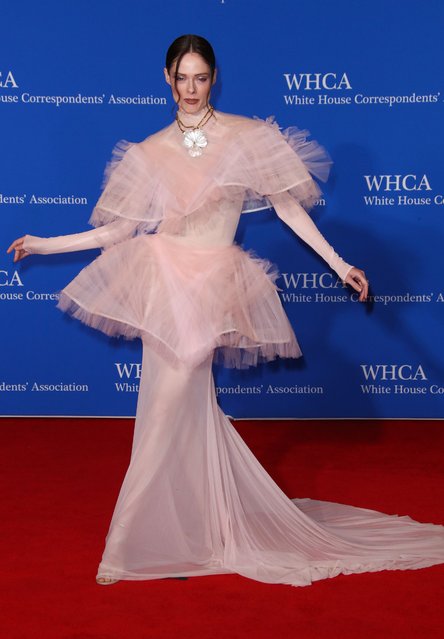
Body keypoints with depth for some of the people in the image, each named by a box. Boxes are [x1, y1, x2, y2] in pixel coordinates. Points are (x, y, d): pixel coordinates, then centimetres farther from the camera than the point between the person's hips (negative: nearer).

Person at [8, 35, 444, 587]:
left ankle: (133, 546, 5)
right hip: (163, 278, 3)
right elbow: (118, 230, 8)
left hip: (212, 284, -3)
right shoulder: (150, 152, 6)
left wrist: (339, 265, 0)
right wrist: (44, 244, 6)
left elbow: (287, 206, 2)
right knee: (187, 408, 8)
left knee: (168, 414, -5)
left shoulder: (247, 138, -1)